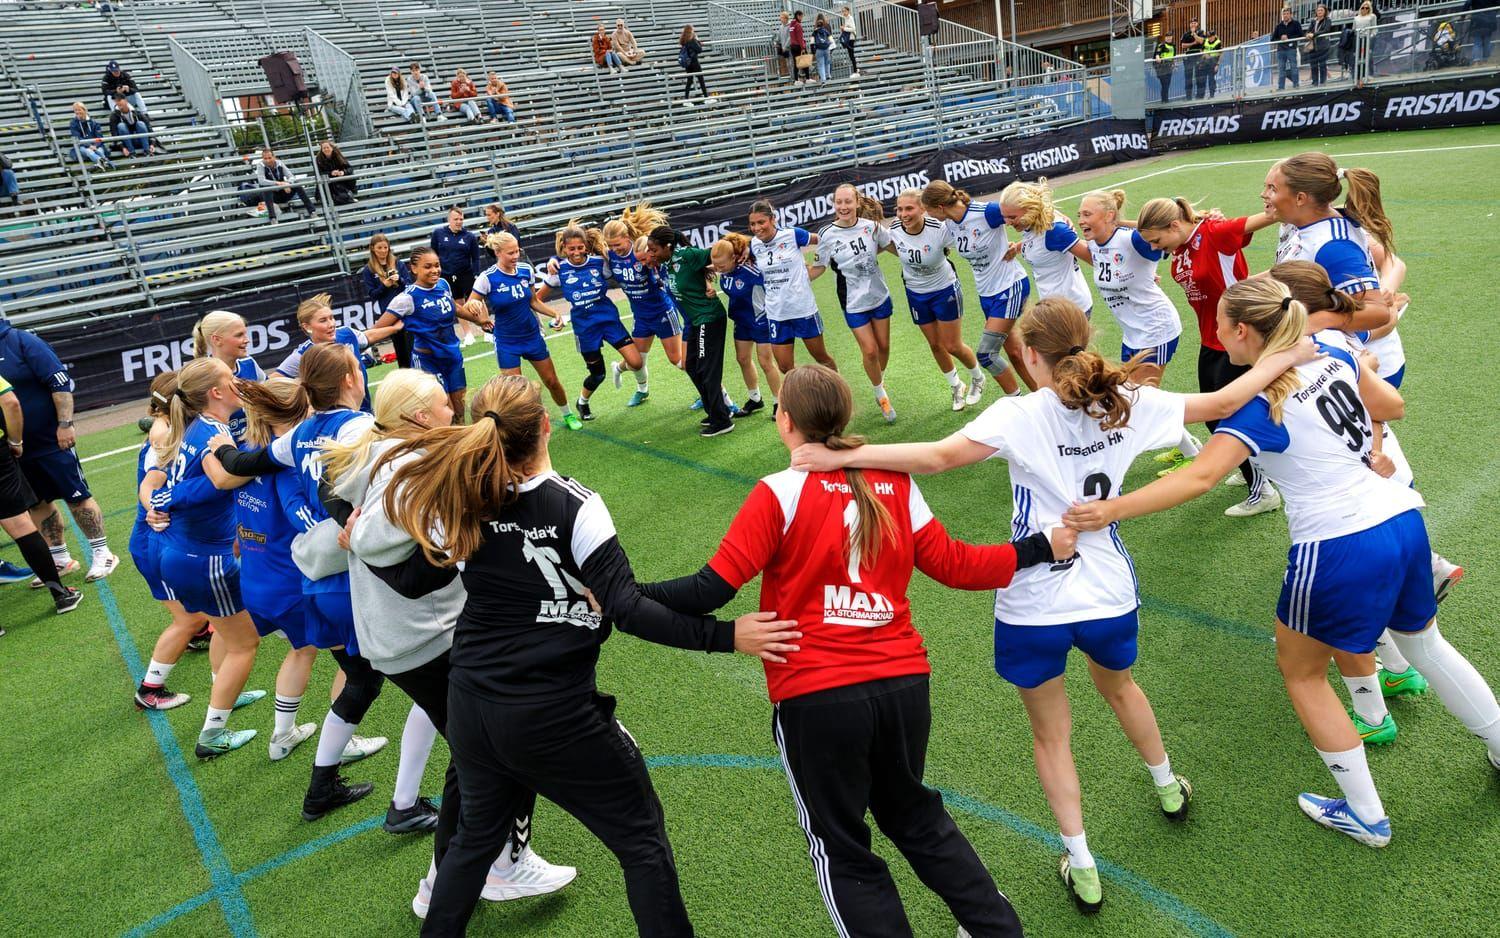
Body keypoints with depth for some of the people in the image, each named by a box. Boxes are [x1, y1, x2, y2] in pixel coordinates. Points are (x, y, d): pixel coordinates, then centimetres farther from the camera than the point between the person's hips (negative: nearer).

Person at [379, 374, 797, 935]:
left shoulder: (460, 502, -5)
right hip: (554, 718, -5)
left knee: (478, 834, 29)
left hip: (471, 708, 6)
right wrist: (725, 636, -22)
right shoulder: (574, 507, -19)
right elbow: (628, 610, -24)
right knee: (642, 839, 12)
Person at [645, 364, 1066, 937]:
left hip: (815, 698, -4)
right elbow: (955, 566, 7)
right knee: (913, 814, 30)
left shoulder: (779, 492, -9)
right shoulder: (895, 484, 3)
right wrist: (1045, 547, 19)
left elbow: (712, 591, -14)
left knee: (842, 849, 17)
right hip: (904, 683, 5)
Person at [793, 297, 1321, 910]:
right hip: (1110, 596, 5)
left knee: (1051, 734, 19)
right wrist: (1287, 358, 19)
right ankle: (1168, 788, 60)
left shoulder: (1020, 415, -17)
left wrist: (843, 457, -34)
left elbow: (939, 456, -31)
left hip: (1034, 606, -4)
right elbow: (1221, 403, 4)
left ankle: (1082, 870, 26)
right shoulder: (1127, 402, -5)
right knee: (1118, 686, 37)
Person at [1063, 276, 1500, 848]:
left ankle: (1367, 817, 25)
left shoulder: (1260, 404, -17)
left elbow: (1199, 477, -30)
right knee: (1424, 642, 33)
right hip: (1404, 521, 8)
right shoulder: (1331, 357, 4)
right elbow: (1392, 405, 19)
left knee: (1300, 672, 15)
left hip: (1339, 551, -7)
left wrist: (1112, 510, -38)